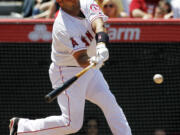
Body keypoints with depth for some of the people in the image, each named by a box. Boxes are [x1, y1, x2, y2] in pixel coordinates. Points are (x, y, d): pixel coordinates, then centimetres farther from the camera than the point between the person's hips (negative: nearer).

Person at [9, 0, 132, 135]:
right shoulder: (63, 27, -27)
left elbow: (98, 24, -26)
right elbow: (80, 58, -32)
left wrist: (101, 44, -47)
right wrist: (92, 61, -55)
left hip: (90, 70, 7)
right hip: (67, 73, -7)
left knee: (110, 103, -1)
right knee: (72, 123, -8)